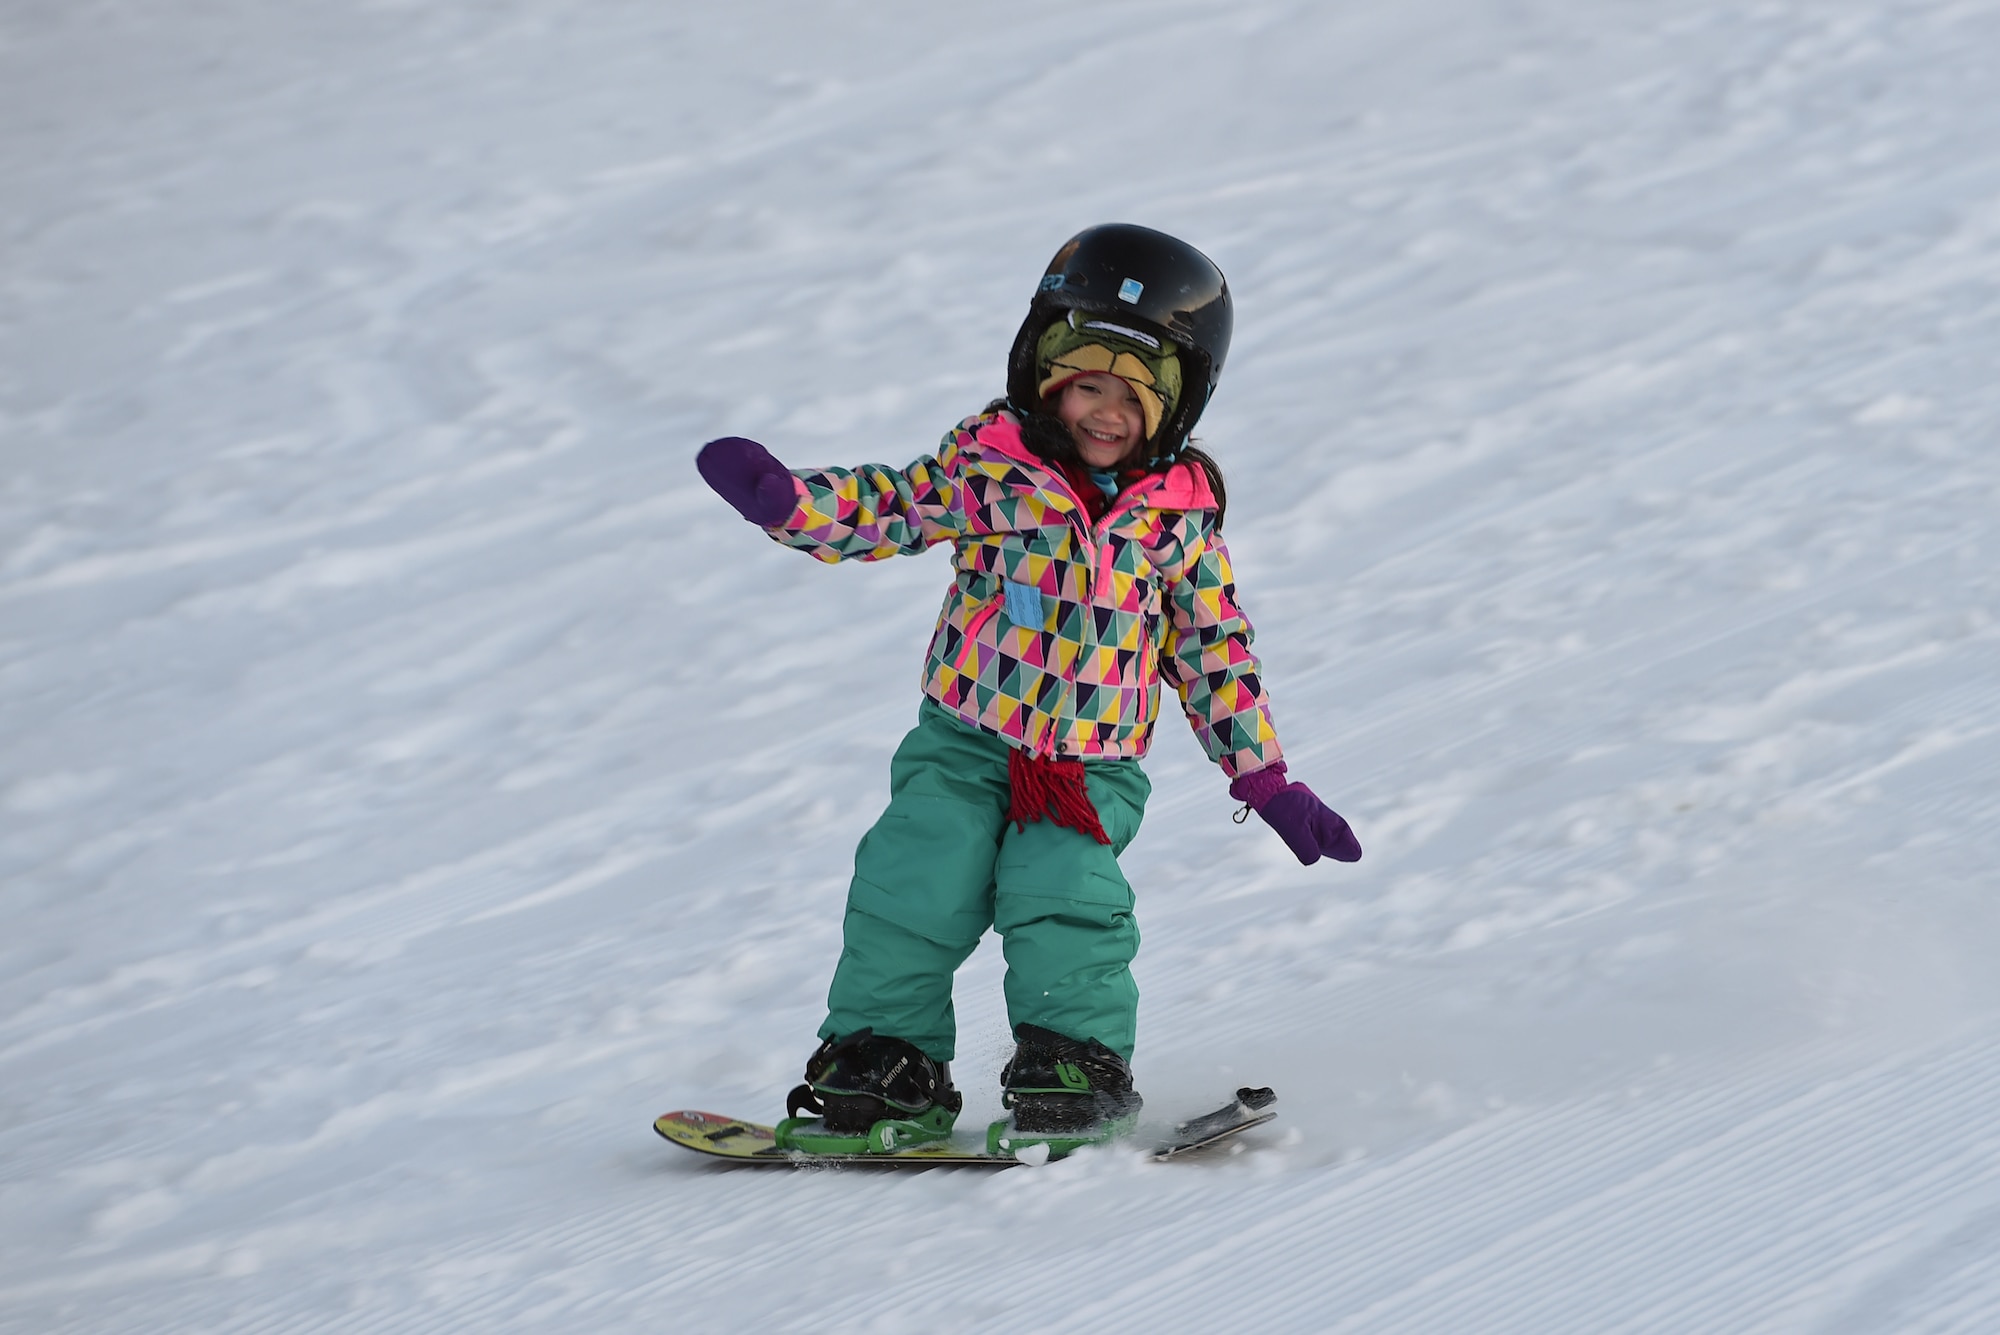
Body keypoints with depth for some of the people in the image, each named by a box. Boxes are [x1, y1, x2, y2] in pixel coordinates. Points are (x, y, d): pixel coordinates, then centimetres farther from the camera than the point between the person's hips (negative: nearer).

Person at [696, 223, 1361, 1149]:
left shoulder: (1176, 514, 1)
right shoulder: (988, 462, -2)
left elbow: (1214, 649, 9)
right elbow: (891, 510, 0)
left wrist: (1265, 778, 9)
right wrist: (786, 500, -19)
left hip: (1093, 767, 0)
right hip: (965, 740, 0)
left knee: (1063, 900, -20)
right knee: (914, 888, -13)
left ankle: (1077, 1062, -6)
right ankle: (882, 1056, 1)